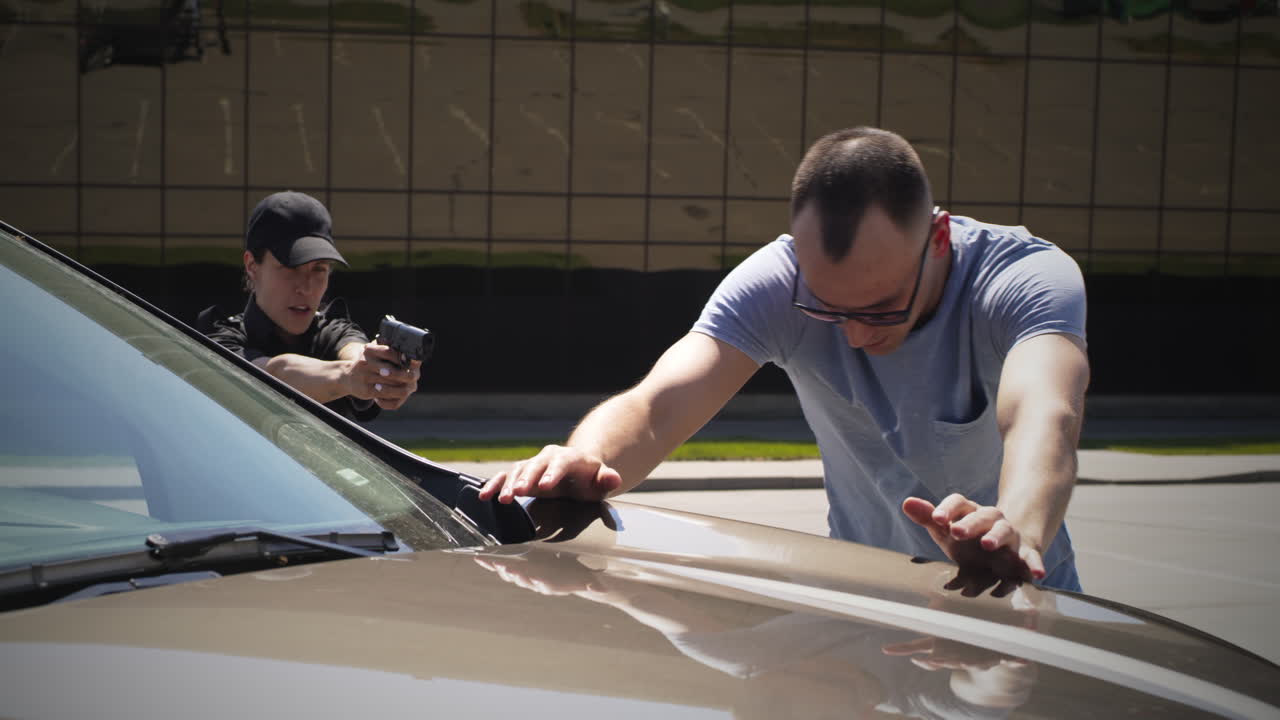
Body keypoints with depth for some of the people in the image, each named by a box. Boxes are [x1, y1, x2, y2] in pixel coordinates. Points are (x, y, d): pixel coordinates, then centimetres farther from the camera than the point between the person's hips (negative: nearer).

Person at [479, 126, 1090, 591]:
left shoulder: (1030, 277, -22)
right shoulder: (777, 283, -18)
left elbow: (1045, 417, -42)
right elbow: (658, 406, -31)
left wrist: (1018, 531, -64)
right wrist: (587, 461, -54)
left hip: (1018, 597, 0)